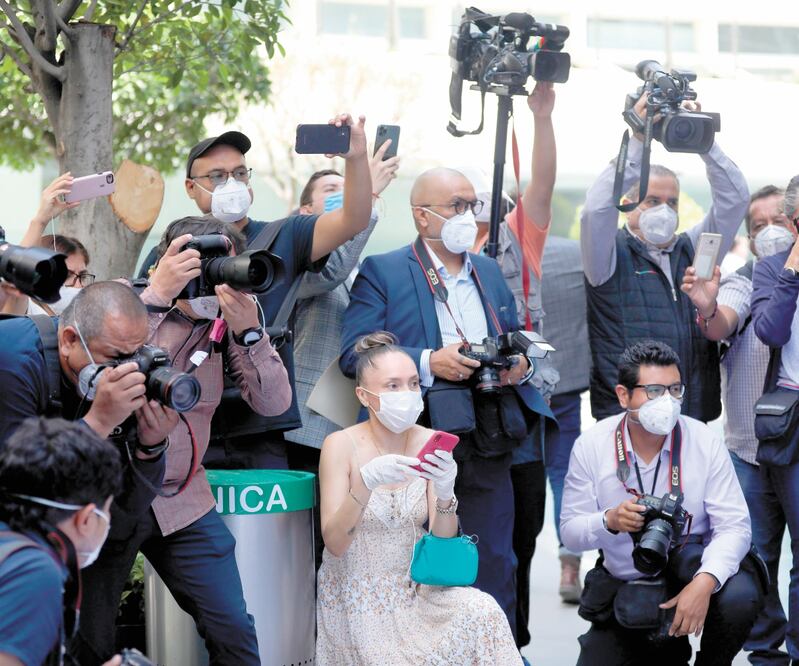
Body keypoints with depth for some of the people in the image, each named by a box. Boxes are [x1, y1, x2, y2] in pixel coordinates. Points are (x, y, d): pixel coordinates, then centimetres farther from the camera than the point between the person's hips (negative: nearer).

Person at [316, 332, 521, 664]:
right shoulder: (341, 445, -11)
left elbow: (442, 542, -4)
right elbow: (334, 544, -18)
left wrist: (445, 495, -25)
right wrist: (365, 483, -33)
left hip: (414, 589, 3)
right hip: (357, 599, -3)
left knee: (480, 612, -24)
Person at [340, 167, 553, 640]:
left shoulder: (490, 272, 20)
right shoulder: (382, 272, 1)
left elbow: (515, 343, 26)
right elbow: (353, 352, -8)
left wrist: (520, 365, 2)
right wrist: (429, 362, -17)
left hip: (487, 444, 5)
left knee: (494, 570, 5)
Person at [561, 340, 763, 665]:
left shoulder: (704, 441, -12)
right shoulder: (590, 446, -8)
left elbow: (734, 526, -16)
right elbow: (570, 532, -5)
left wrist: (704, 583, -34)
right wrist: (610, 521, -27)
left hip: (694, 574, -2)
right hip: (623, 588, 2)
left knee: (739, 597, -33)